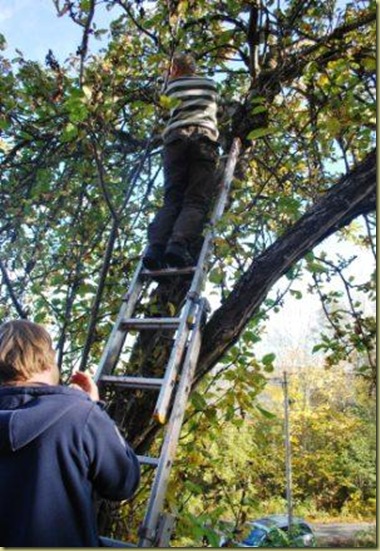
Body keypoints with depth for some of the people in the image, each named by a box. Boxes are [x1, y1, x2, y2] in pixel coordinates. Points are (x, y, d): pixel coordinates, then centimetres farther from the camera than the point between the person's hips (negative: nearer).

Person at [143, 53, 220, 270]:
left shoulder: (172, 85, 27)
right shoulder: (210, 84, 31)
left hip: (176, 139, 1)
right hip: (204, 138, -1)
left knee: (172, 199, -5)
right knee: (197, 200, -13)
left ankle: (156, 247, -26)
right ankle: (179, 245, -36)